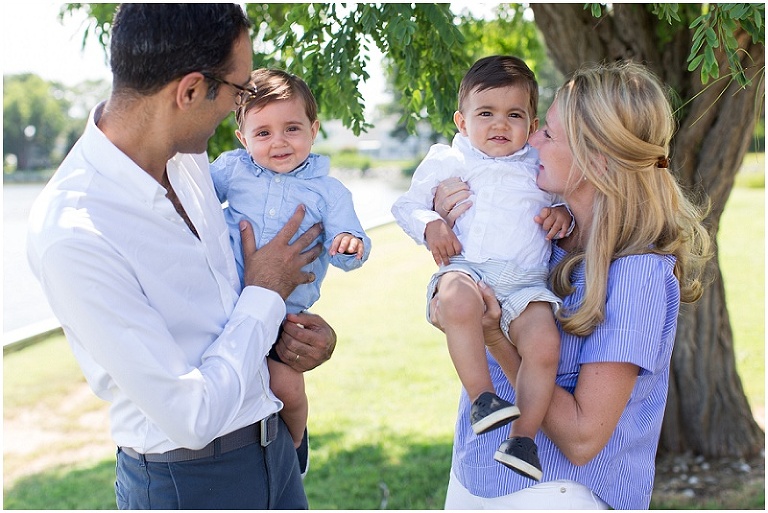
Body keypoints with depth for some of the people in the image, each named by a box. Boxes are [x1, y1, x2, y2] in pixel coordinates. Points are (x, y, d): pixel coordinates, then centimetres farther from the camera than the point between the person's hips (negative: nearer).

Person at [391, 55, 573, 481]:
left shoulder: (541, 169, 23)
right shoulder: (447, 162, 17)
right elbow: (407, 204, 19)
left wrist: (563, 214, 7)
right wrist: (430, 225, -3)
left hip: (524, 281, 2)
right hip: (465, 268, -2)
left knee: (544, 343, -26)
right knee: (459, 301, -39)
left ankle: (524, 436, -15)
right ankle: (482, 397, -31)